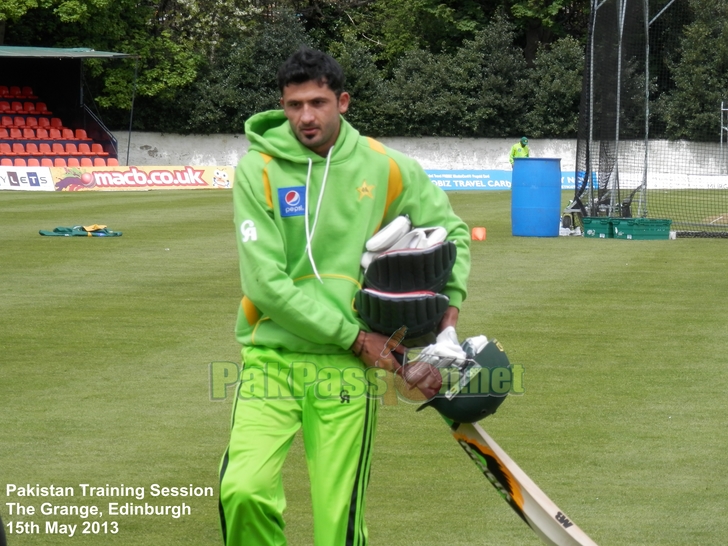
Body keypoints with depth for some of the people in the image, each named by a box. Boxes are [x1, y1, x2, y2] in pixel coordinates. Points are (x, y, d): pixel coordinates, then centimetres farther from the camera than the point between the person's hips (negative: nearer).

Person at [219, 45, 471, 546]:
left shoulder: (385, 168, 2)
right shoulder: (258, 169, -5)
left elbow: (451, 230, 19)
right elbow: (265, 283, -11)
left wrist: (450, 308, 5)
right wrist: (353, 335, -11)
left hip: (346, 368, 1)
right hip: (271, 357, -1)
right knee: (244, 491, -19)